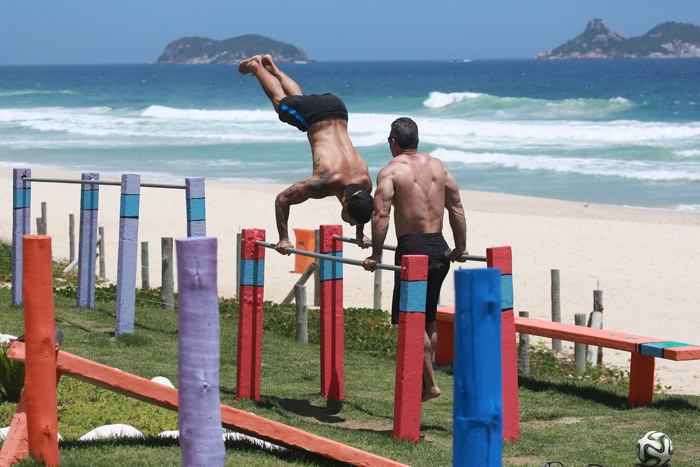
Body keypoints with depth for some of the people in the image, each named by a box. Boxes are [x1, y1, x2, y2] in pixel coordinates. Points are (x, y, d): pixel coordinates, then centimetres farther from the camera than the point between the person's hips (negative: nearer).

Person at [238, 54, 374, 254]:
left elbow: (363, 206, 4)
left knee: (297, 98, 34)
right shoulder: (324, 183, -36)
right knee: (280, 100, 28)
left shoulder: (365, 182, -24)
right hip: (311, 115, -4)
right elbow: (281, 200, -28)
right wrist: (283, 239, -25)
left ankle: (271, 66, 57)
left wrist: (360, 233, 9)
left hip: (336, 107, 4)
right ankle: (256, 66, 49)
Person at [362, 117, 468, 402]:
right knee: (428, 319, 16)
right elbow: (456, 207, 12)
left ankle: (430, 385, -8)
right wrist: (461, 248, 19)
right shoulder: (437, 166, 12)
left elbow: (381, 215, -15)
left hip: (413, 249, -6)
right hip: (439, 248, 6)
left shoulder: (391, 171, -5)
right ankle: (424, 380, 22)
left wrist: (375, 255, -10)